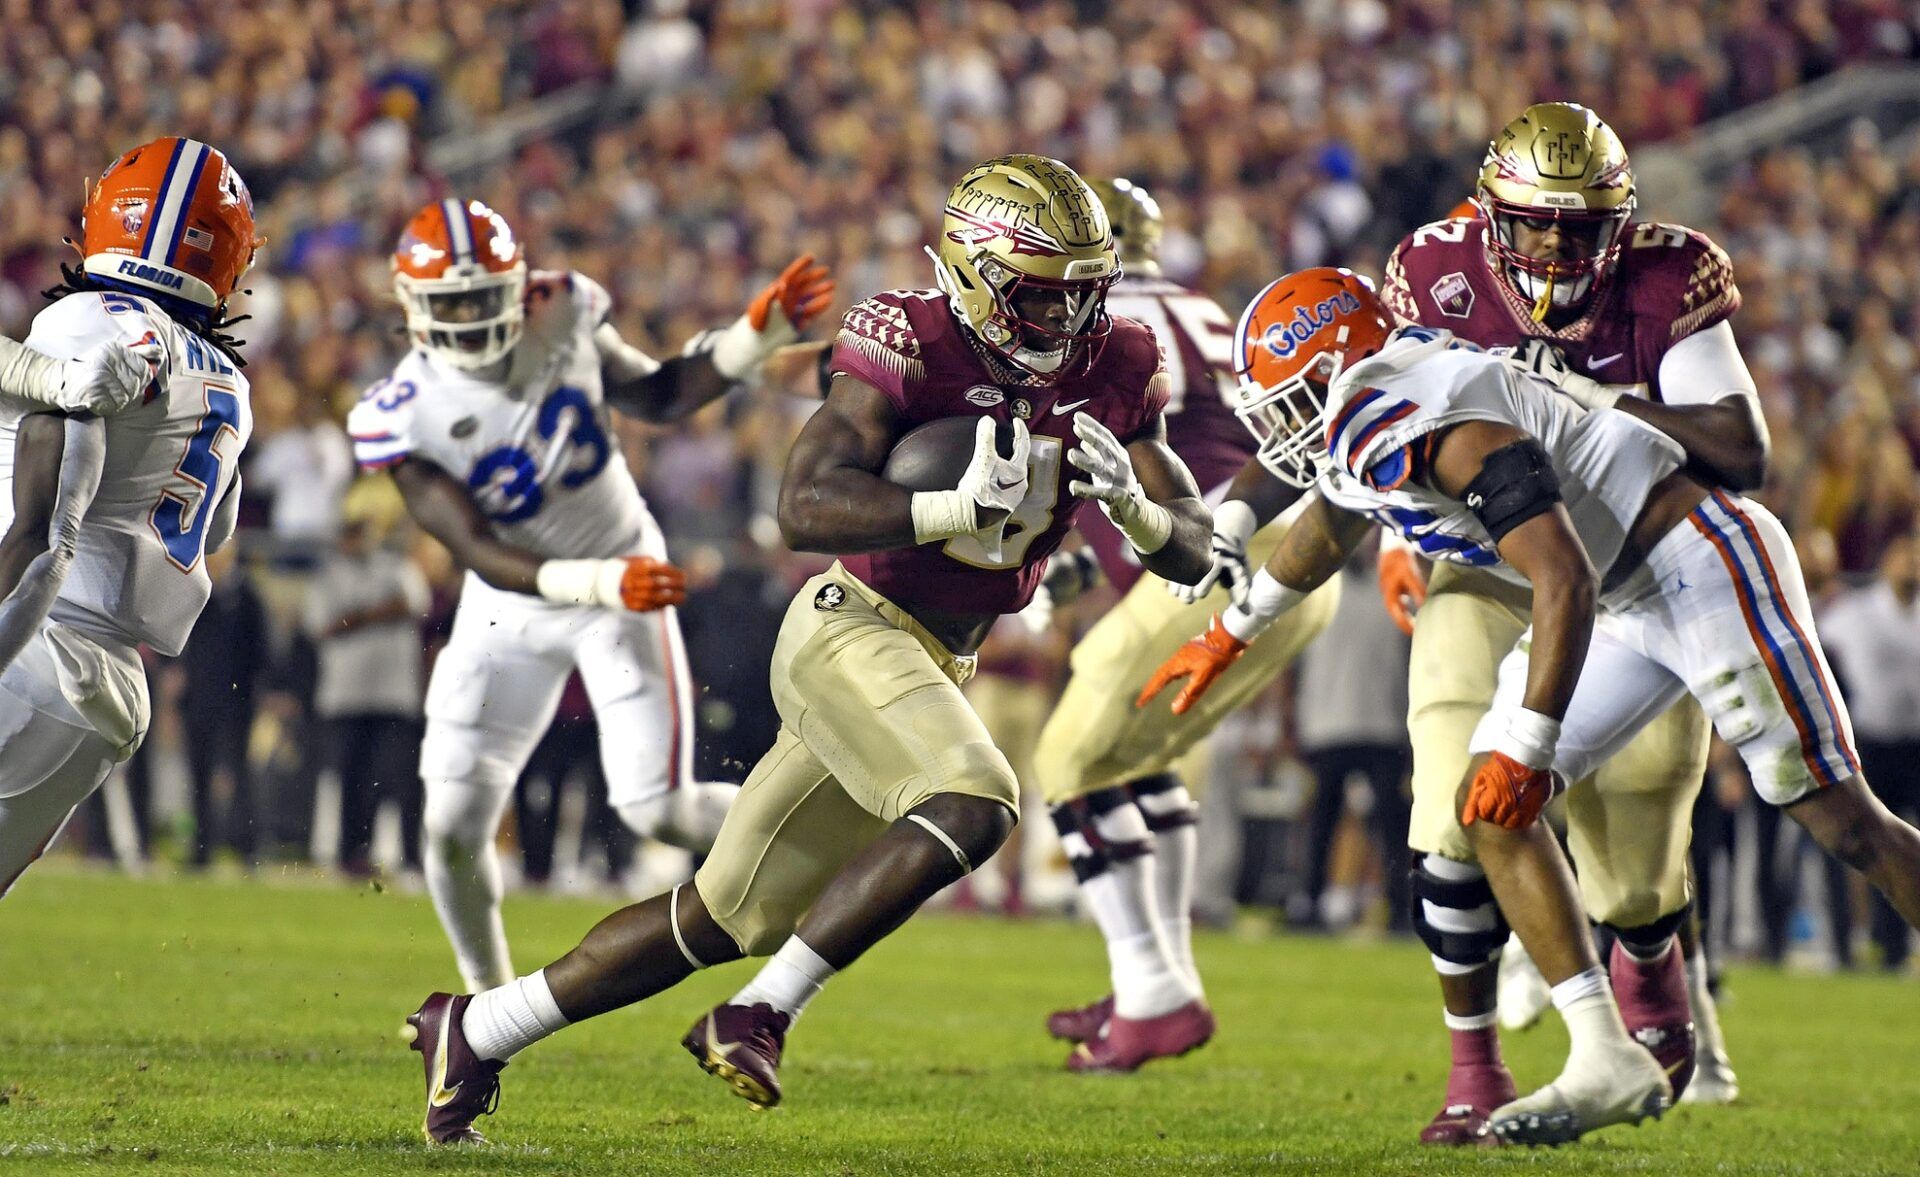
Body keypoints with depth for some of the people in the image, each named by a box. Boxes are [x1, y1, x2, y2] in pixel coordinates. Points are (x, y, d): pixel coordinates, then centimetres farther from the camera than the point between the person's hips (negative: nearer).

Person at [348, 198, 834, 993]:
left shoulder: (563, 321, -14)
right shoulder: (407, 420, -22)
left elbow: (661, 397, 3)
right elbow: (482, 556, -24)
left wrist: (758, 333, -10)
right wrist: (602, 582, -38)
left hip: (624, 565, 0)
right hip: (513, 599, 0)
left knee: (658, 810, -10)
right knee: (454, 825, -5)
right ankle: (488, 998, 19)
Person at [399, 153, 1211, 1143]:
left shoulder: (1113, 372, 3)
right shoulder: (913, 345, -15)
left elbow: (1193, 552, 4)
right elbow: (803, 507, -24)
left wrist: (1131, 503, -18)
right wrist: (953, 511, -36)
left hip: (931, 664, 7)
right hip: (853, 627, -7)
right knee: (969, 809, -30)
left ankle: (476, 1032, 21)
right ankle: (757, 1019, -21)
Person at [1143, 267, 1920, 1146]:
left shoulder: (1438, 430, -26)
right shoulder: (1358, 431, 5)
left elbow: (1566, 581, -30)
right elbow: (1329, 528, 30)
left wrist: (1528, 750, -28)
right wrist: (1230, 633, 43)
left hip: (1703, 566, -10)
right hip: (1627, 604, 10)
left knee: (1840, 818, -6)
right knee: (1487, 806, 1)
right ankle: (1607, 1064, -1)